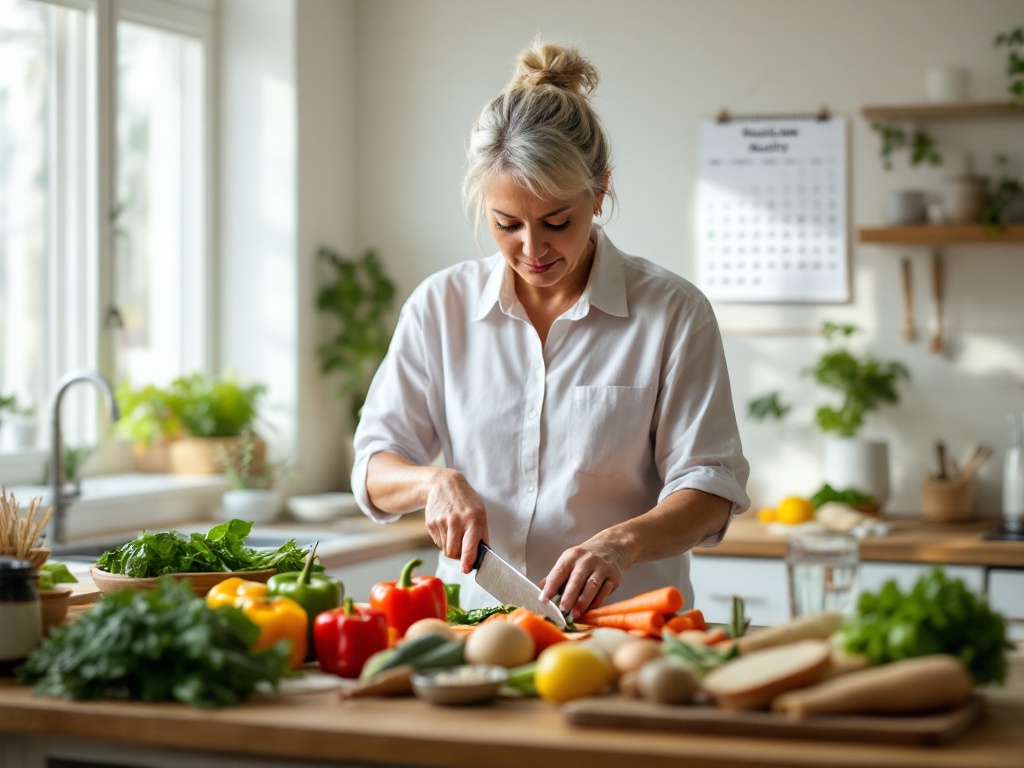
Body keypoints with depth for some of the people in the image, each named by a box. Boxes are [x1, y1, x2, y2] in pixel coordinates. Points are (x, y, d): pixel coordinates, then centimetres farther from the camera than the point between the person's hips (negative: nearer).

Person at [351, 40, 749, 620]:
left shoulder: (672, 311, 2)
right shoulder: (440, 305, 8)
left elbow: (709, 489, -1)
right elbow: (374, 470, 11)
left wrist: (622, 542, -19)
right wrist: (435, 480, -11)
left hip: (626, 631, -1)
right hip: (475, 627, 2)